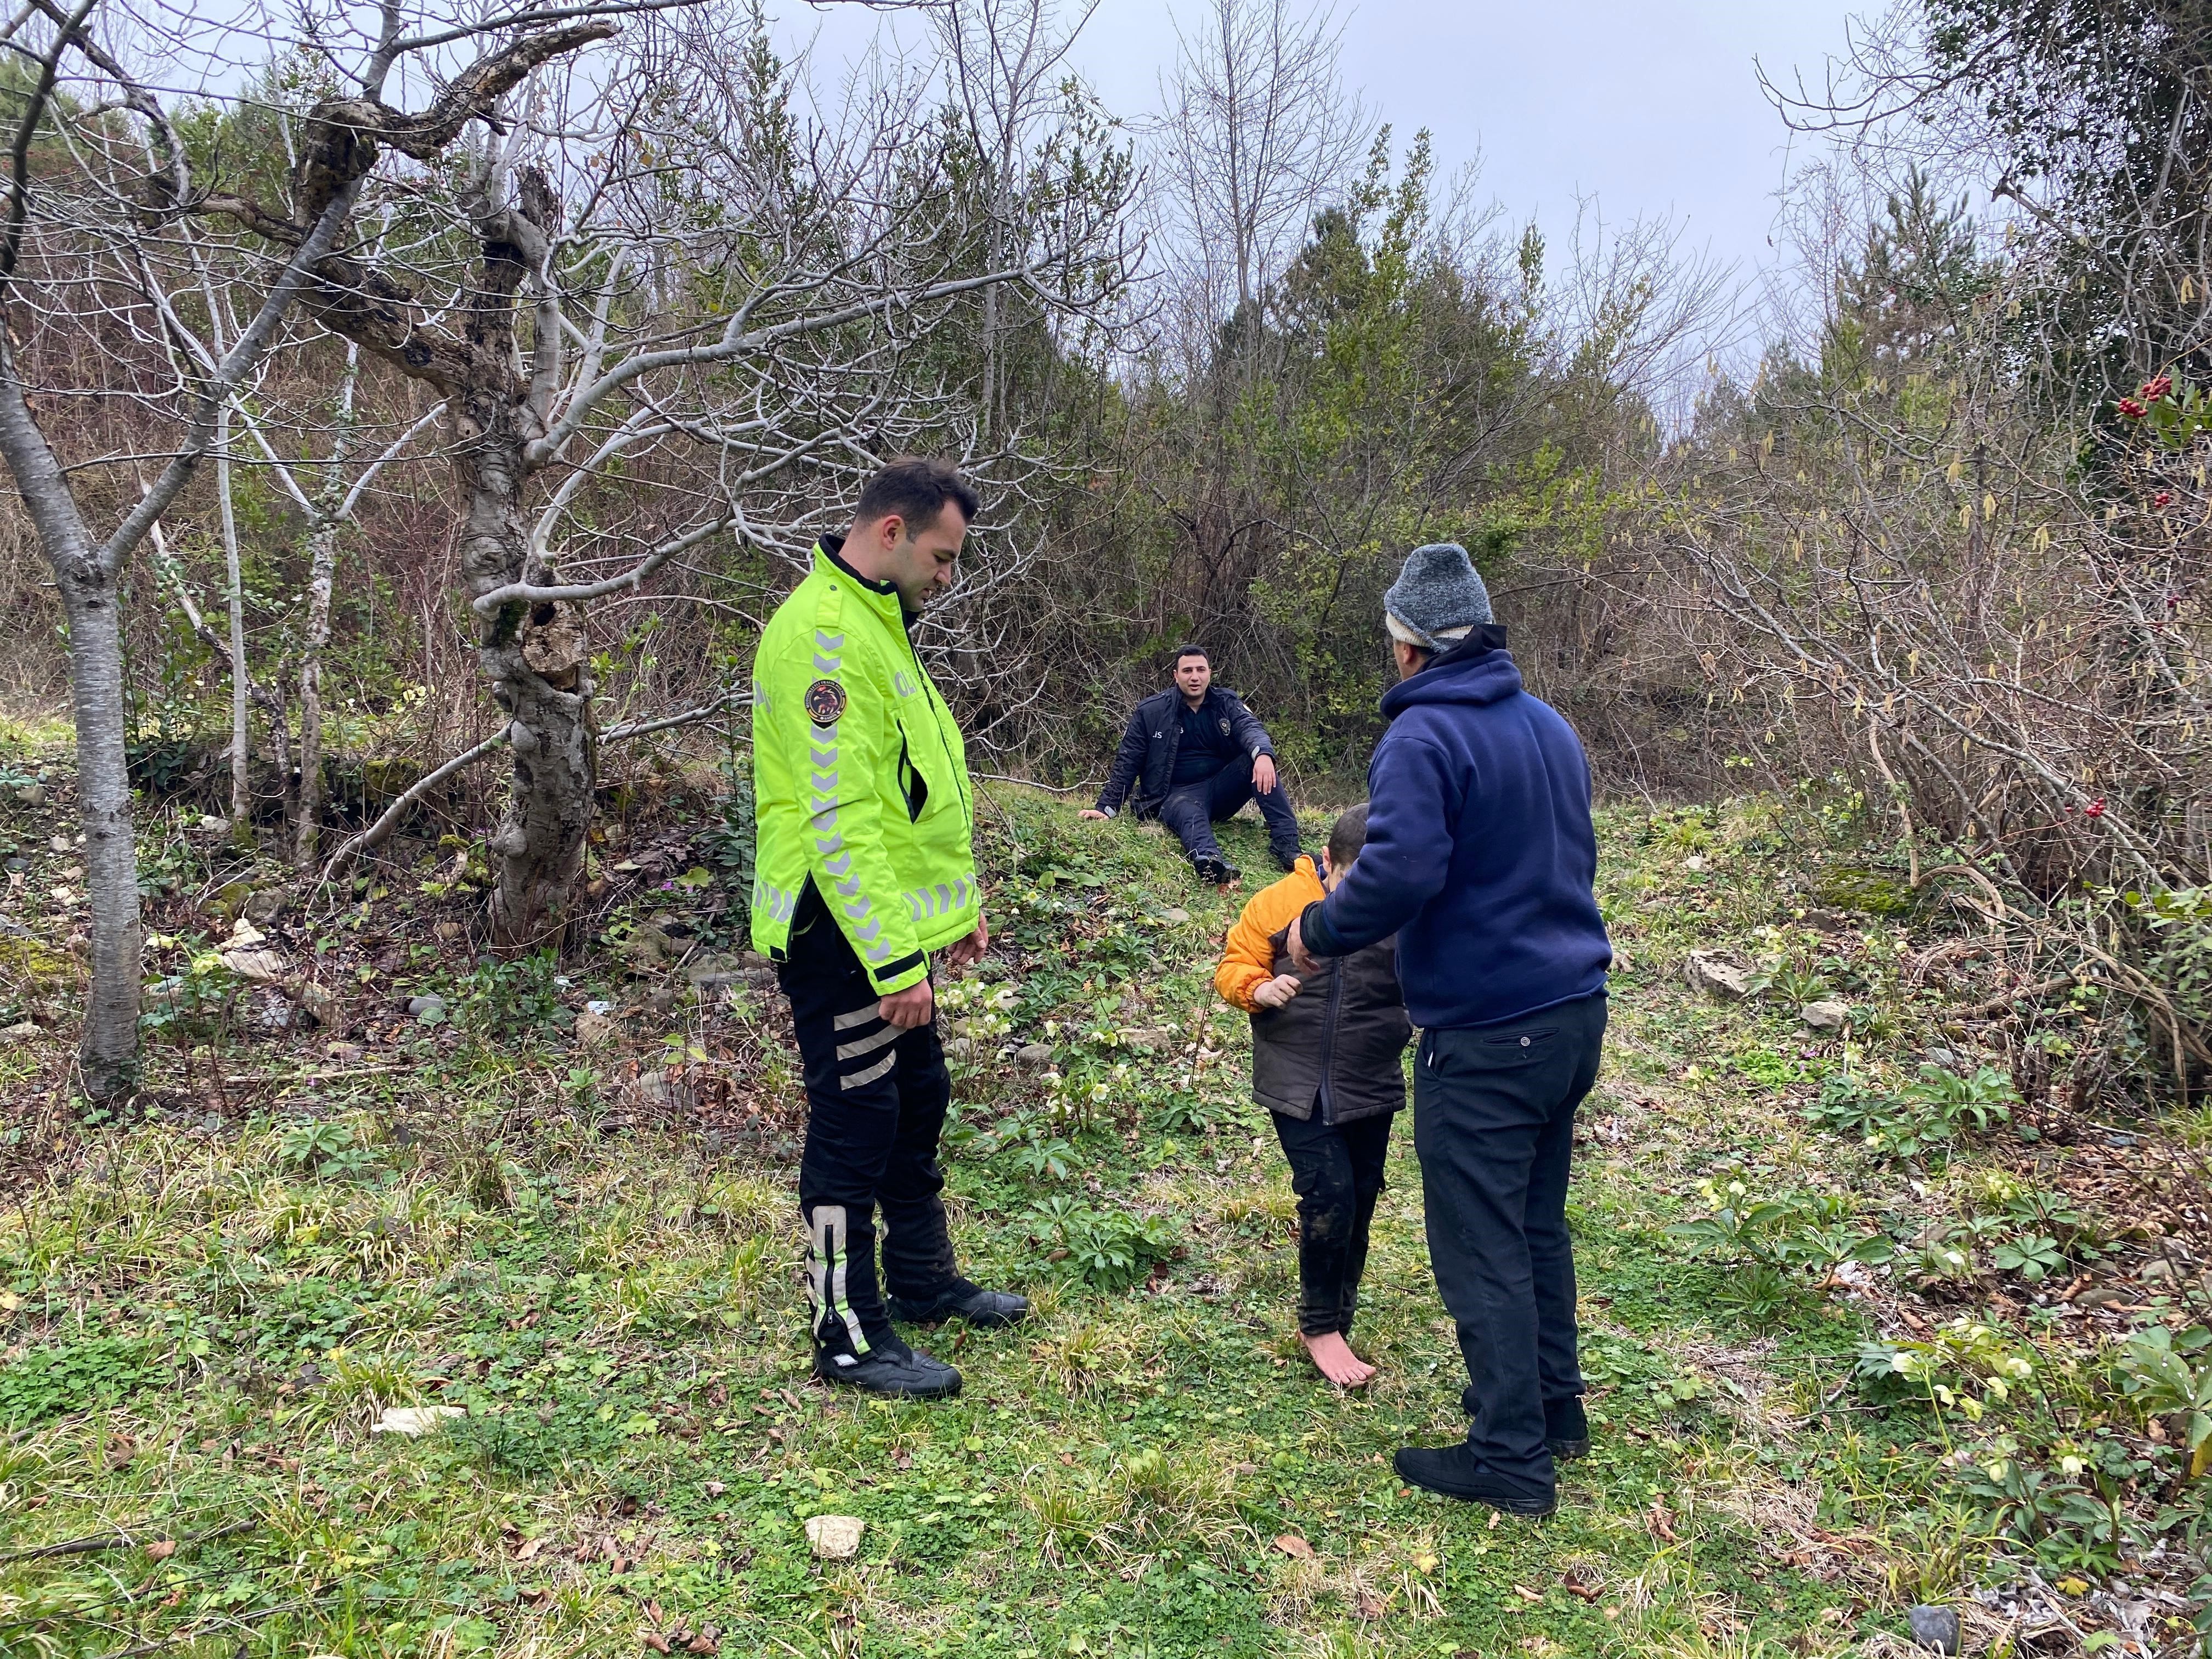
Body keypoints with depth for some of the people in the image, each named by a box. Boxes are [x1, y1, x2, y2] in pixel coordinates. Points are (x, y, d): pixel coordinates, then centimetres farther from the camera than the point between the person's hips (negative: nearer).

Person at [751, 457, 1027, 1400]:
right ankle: (850, 1340, 16)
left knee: (918, 1104, 20)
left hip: (891, 928, 10)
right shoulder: (824, 635, -21)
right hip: (841, 937, -10)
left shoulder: (877, 624, 14)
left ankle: (924, 1281, 38)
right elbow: (839, 820, -26)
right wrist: (896, 963, -26)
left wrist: (959, 904, 18)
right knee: (856, 1126, 1)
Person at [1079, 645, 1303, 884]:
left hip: (1222, 788, 3)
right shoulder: (1151, 712, 1)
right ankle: (1208, 859, -75)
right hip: (1178, 792, -3)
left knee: (1258, 763, -26)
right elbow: (1127, 763, 3)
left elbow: (1250, 727, -14)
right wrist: (1106, 808, -7)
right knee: (1189, 815, -40)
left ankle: (1285, 843, -35)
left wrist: (1263, 754, -39)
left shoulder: (1227, 703, 6)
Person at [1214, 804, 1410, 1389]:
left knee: (1357, 1208, 12)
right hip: (1298, 1088, -2)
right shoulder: (1280, 902, -7)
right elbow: (1234, 966, 0)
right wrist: (1259, 989, -20)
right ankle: (1320, 1326, 7)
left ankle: (1336, 1322, 31)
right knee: (1330, 1195, -13)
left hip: (1370, 1092, 2)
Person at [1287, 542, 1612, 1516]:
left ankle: (1512, 1460, 12)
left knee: (1482, 1247, 2)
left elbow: (1398, 875, -28)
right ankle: (1554, 1408, 35)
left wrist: (1317, 933, -11)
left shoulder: (1423, 738, -17)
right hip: (1573, 1011, 9)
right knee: (1538, 1222, 22)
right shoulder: (1550, 726, 11)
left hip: (1484, 1037, -9)